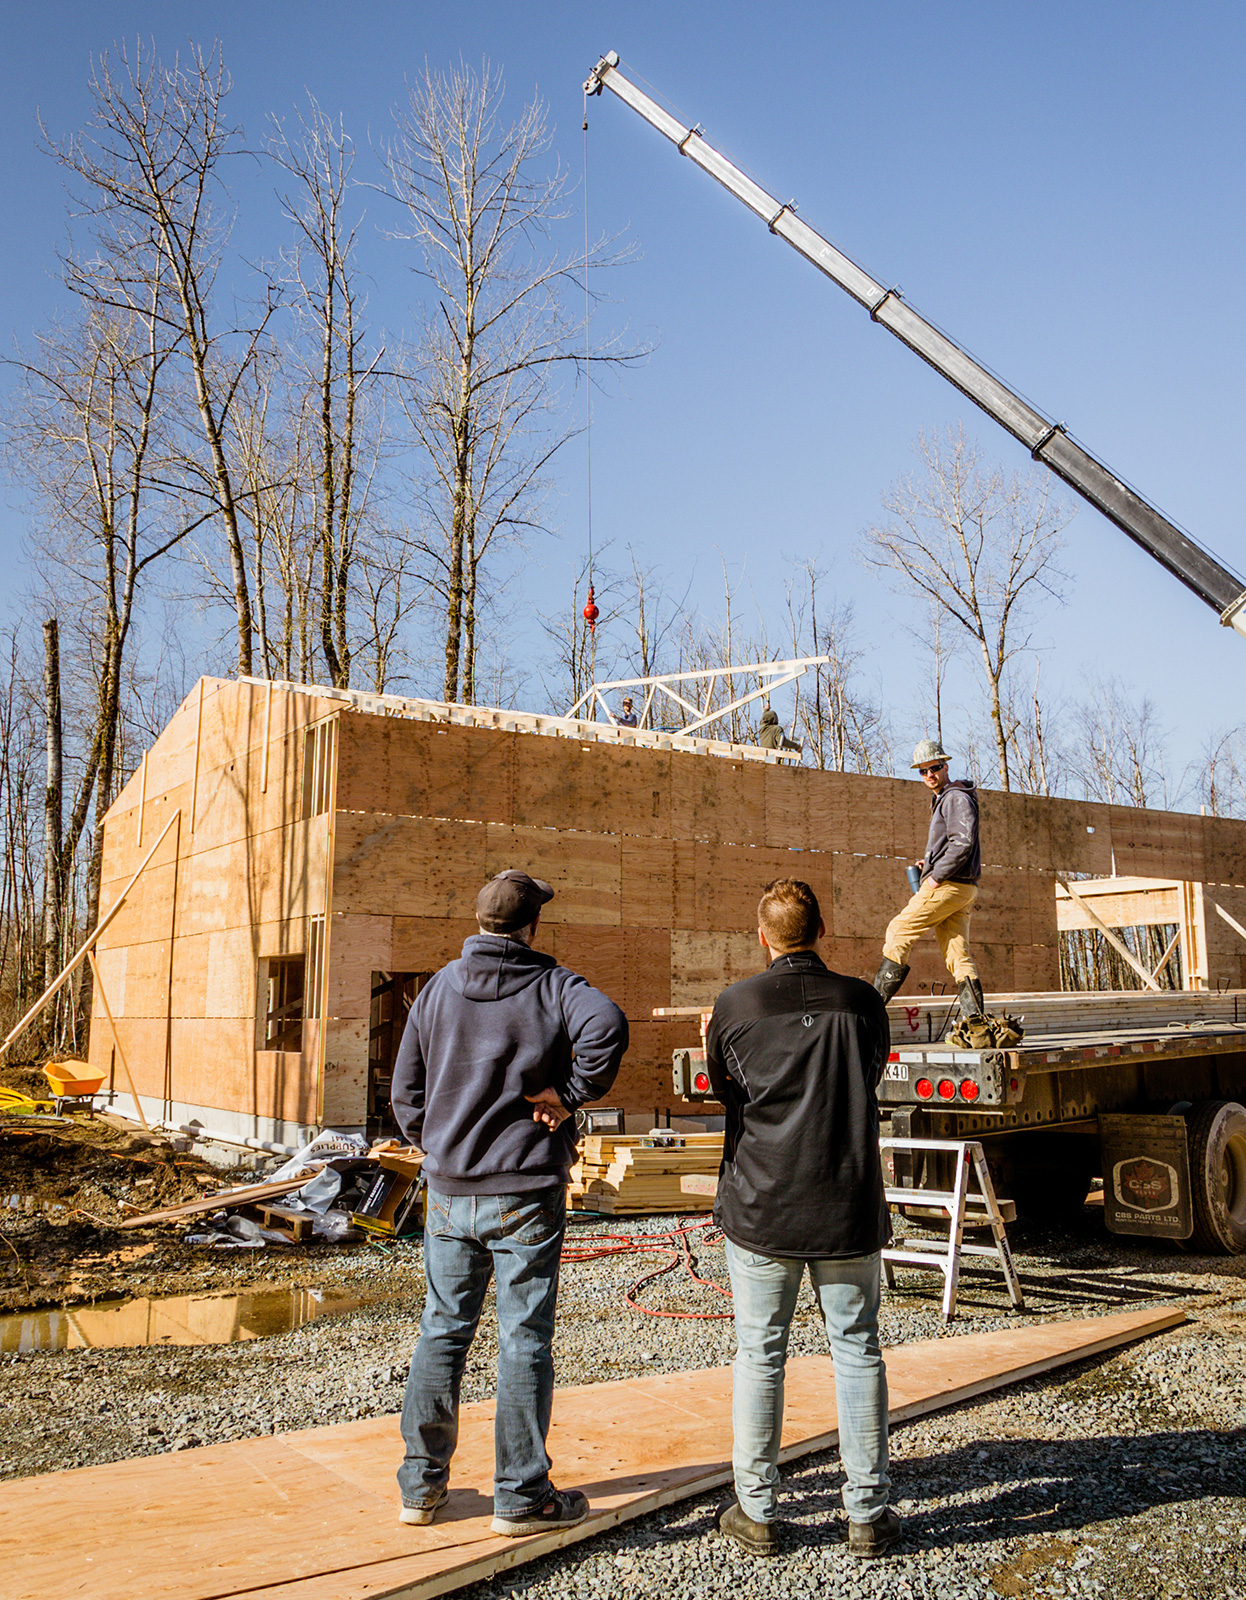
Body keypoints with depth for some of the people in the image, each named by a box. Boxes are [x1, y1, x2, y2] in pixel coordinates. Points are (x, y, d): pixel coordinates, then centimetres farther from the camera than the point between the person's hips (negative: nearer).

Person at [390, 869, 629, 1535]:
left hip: (450, 1191, 4)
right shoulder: (553, 985, -7)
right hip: (527, 1192, -4)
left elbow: (405, 1088, 7)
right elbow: (606, 1025, -29)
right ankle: (521, 1495, 13)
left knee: (442, 1330, 13)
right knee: (524, 1339, 4)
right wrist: (571, 1094, -17)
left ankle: (422, 1483, 22)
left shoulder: (437, 989, 5)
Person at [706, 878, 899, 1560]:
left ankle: (756, 1512, 19)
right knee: (857, 1353, 11)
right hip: (849, 1208, 1)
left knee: (759, 1356, 10)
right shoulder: (862, 1002, -4)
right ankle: (867, 1514, 19)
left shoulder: (734, 1005, -7)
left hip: (760, 1209, -1)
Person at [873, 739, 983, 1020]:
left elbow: (963, 842, -21)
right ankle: (974, 1020, -3)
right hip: (962, 889, 10)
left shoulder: (956, 798, -8)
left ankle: (876, 1000, -1)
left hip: (948, 885, -10)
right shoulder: (942, 801, 24)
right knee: (957, 954, 3)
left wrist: (937, 876, -18)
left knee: (899, 931, -4)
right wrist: (930, 864, 16)